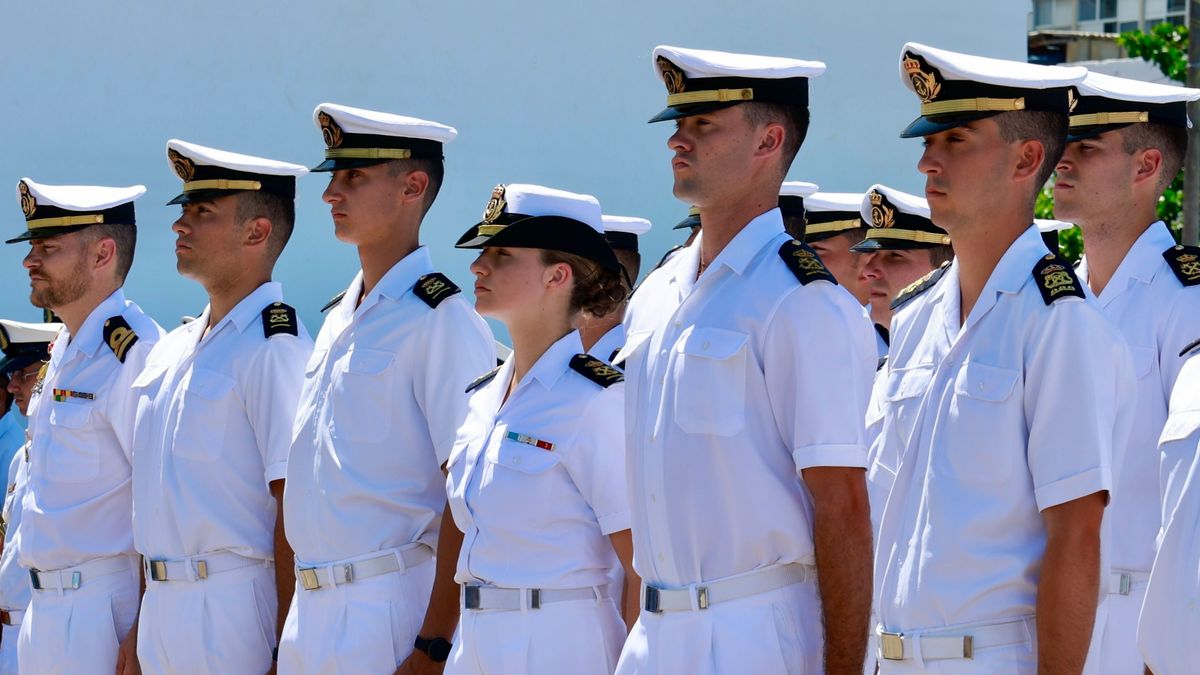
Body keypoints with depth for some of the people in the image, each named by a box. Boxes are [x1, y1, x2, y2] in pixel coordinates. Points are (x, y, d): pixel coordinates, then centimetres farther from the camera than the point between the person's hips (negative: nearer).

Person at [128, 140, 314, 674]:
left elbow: (294, 505, -15)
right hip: (162, 604, 8)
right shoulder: (169, 350, 15)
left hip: (235, 606, -8)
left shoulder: (274, 346, -11)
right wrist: (136, 630, 16)